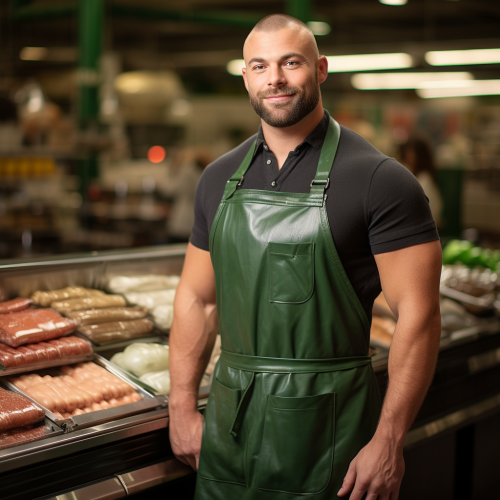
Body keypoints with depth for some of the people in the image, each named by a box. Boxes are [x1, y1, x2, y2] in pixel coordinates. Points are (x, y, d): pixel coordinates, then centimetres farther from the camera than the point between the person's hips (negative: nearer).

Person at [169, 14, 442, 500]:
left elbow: (418, 314, -14)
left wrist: (388, 443, -16)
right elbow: (194, 298, 11)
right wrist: (182, 410, 6)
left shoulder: (379, 180, -10)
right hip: (229, 425, 5)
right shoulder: (219, 179, 6)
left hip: (328, 429, -4)